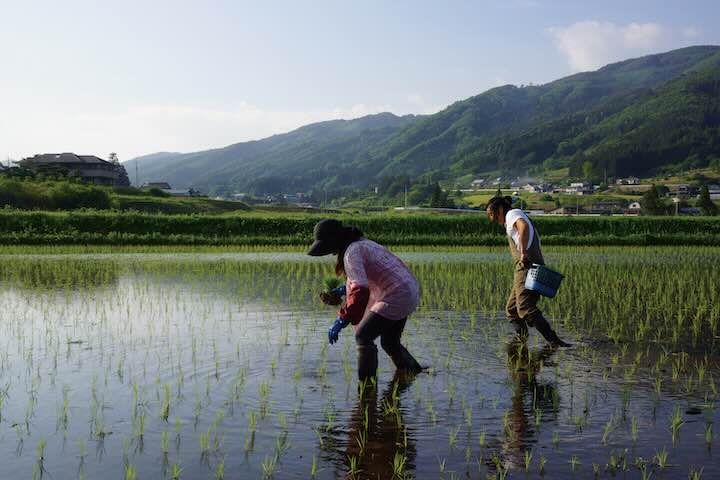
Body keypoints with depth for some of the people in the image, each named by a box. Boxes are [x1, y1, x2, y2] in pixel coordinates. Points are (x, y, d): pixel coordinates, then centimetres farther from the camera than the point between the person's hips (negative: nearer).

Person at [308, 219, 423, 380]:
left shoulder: (351, 253, -16)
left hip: (397, 297, -10)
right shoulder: (363, 243, 14)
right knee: (390, 342, 23)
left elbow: (361, 290, -28)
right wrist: (343, 290, 20)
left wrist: (342, 320, -28)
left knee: (363, 337, -5)